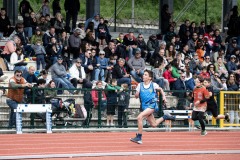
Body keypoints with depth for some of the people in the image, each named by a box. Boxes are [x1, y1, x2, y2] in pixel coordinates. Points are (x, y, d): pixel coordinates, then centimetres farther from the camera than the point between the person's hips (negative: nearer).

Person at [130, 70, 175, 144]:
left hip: (152, 105, -5)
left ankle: (139, 137, -20)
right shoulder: (140, 85, 3)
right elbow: (136, 96, 6)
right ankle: (164, 117, 40)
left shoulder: (153, 85, -4)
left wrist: (164, 96, 4)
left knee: (140, 117, -25)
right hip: (145, 106, 5)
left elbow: (160, 89, 16)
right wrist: (137, 94, -15)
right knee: (154, 124, 11)